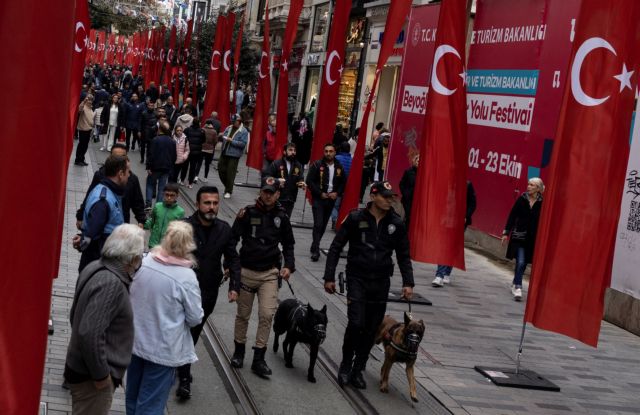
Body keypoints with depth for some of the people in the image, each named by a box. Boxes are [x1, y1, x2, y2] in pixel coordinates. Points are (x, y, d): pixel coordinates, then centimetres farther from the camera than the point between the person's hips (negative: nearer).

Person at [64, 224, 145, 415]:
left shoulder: (95, 268, 2)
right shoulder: (111, 284, -27)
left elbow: (76, 315, 13)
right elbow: (90, 334, -33)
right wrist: (101, 375, -21)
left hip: (80, 366, 9)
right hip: (91, 377, -9)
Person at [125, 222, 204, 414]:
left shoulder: (144, 262, -8)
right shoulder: (186, 276, -21)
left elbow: (132, 295, 7)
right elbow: (195, 318, -13)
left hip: (135, 340, 5)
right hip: (163, 349, -5)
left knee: (133, 396, 22)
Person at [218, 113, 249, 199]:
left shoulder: (243, 131, -8)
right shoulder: (228, 128, 12)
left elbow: (243, 144, -16)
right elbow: (223, 137, 21)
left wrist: (232, 141, -20)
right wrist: (222, 137, -3)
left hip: (233, 155, -7)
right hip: (224, 153, 7)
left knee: (230, 174, -5)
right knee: (221, 170, 11)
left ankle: (228, 191, 6)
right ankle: (227, 186, 31)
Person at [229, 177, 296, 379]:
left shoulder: (281, 217, 1)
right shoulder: (248, 212, -8)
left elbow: (288, 245, 14)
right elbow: (233, 239, -8)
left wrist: (288, 266, 0)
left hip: (270, 273, 1)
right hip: (246, 270, -1)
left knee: (267, 314, -8)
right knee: (243, 314, 11)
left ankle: (259, 358, 0)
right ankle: (239, 350, 30)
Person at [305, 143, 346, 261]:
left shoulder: (339, 167, 5)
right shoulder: (317, 165, -8)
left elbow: (343, 183, 14)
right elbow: (309, 181, -9)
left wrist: (337, 193, -3)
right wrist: (320, 193, -13)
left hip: (331, 199, 4)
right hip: (318, 199, -4)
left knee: (323, 225, 11)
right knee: (318, 224, -12)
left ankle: (315, 246, 25)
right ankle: (315, 251, -11)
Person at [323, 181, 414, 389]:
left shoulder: (396, 223, 2)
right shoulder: (356, 218, -6)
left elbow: (403, 255, 11)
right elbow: (336, 248, -1)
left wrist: (408, 282, 2)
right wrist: (329, 277, -4)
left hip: (381, 282, 3)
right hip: (357, 278, -3)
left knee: (371, 329, 6)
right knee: (356, 323, -13)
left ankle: (358, 370, 21)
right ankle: (345, 366, 9)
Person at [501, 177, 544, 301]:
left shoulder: (542, 203, -4)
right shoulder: (522, 199, -1)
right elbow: (512, 215, 2)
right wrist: (506, 232, 0)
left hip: (533, 238, 1)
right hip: (519, 236, -1)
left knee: (523, 263, 9)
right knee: (520, 262, -9)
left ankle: (515, 285, 27)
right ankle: (517, 287, -6)